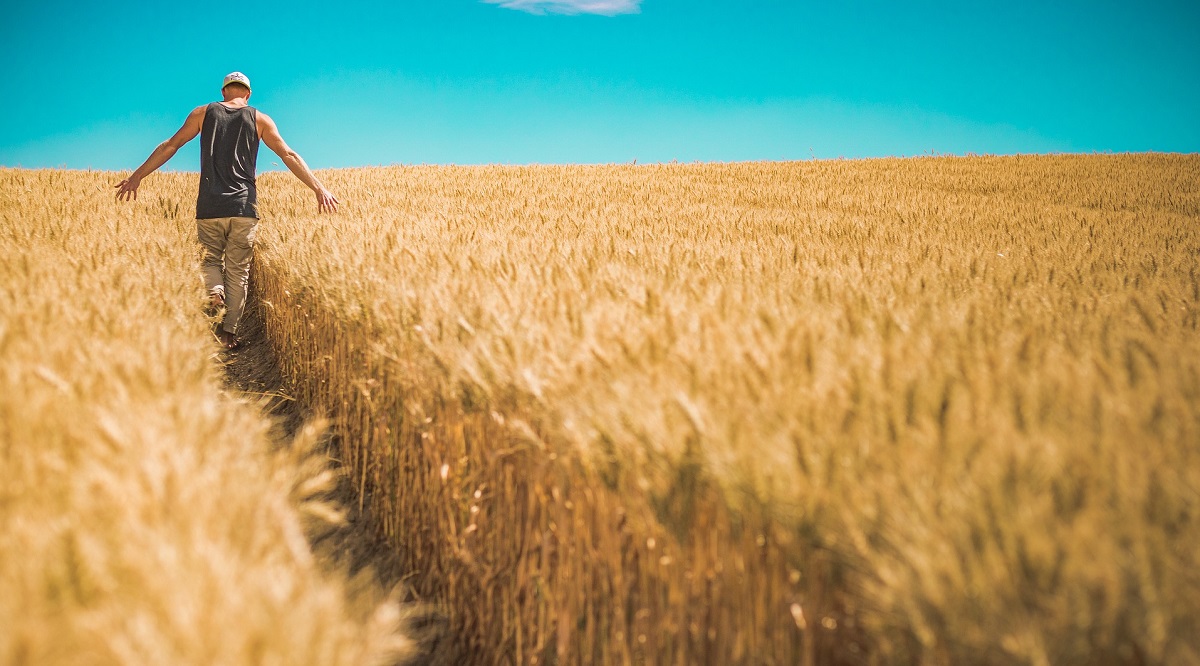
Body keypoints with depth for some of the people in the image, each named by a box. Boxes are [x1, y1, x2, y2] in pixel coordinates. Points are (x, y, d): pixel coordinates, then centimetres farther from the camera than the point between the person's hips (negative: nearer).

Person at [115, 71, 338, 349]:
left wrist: (137, 176, 13)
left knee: (211, 257, 16)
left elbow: (170, 145, 8)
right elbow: (289, 155, 3)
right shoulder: (259, 119, 8)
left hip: (209, 206, 0)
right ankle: (230, 330, 4)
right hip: (244, 205, 0)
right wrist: (319, 188, 3)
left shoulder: (203, 113, 10)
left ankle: (215, 290, -15)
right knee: (238, 269, 6)